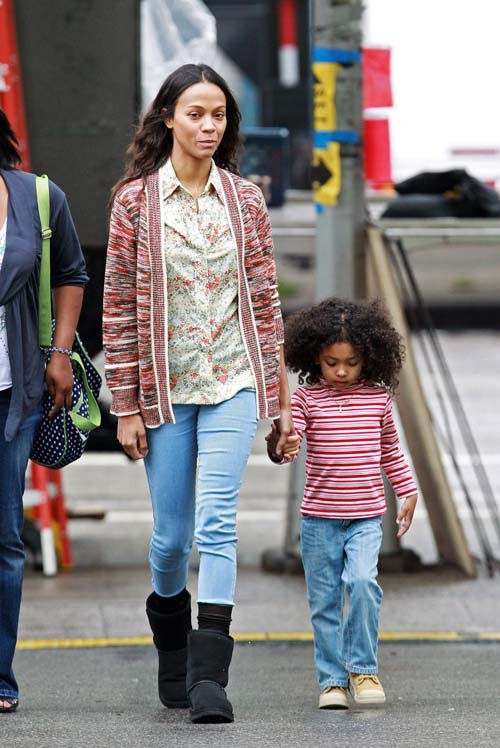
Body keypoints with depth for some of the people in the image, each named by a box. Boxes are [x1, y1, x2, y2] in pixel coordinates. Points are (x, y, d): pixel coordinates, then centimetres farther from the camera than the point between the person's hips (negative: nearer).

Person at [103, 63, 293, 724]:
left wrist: (281, 400, 7)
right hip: (164, 389, 0)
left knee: (217, 522, -13)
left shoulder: (245, 201, 5)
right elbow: (119, 308, 0)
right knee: (172, 533, 6)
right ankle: (171, 645, 33)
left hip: (233, 384, 0)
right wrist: (126, 408, -3)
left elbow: (265, 302, 8)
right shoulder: (135, 201, -1)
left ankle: (208, 677, -16)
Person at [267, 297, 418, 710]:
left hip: (366, 517, 0)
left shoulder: (378, 397, 4)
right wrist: (281, 446, -37)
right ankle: (332, 680, 15)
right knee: (325, 602, 5)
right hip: (319, 520, 0)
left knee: (362, 582, -20)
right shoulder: (306, 398, -3)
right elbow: (287, 439, -15)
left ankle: (362, 668, -6)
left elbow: (390, 450, 18)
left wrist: (408, 491, 19)